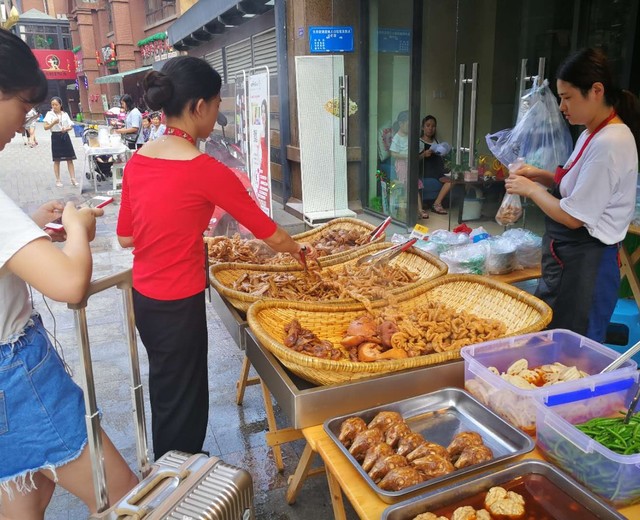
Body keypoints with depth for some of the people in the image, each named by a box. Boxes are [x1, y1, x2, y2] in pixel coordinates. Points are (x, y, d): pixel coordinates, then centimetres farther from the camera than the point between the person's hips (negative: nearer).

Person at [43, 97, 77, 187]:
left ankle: (73, 179, 3)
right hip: (56, 137, -2)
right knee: (57, 160, 2)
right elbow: (46, 127, -7)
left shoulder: (65, 114, 8)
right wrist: (53, 123, -24)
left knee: (70, 159, 1)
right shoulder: (50, 114, 0)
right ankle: (58, 180, 9)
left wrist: (66, 129, -12)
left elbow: (70, 126, 9)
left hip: (65, 136, 2)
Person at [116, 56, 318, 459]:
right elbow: (268, 232, -11)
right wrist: (302, 251, 8)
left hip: (144, 296, 8)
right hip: (179, 304, -8)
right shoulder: (205, 170, -20)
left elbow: (125, 236, 7)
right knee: (181, 405, 11)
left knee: (167, 395, 26)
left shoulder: (138, 160, 1)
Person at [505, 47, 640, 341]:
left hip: (585, 263, -10)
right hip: (567, 256, 10)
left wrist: (531, 189, -9)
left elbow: (573, 217, -22)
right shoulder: (592, 134, 9)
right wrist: (542, 176, 6)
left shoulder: (610, 143, -21)